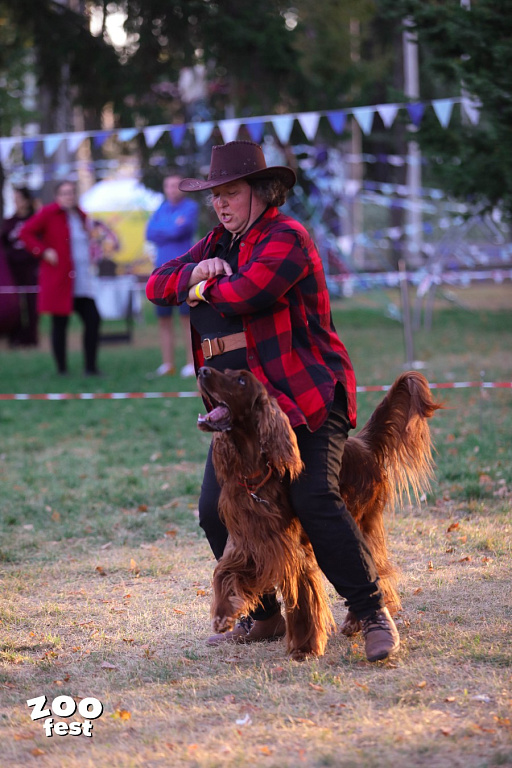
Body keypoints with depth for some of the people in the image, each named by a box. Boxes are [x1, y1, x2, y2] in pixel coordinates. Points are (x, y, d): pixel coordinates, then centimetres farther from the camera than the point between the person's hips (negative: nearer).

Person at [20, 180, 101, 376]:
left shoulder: (80, 215, 14)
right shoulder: (48, 213, -6)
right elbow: (26, 232, -8)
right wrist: (44, 251, -16)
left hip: (82, 281, 6)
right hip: (58, 280, -6)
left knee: (93, 320, -1)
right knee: (60, 324, -1)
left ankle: (90, 367, 6)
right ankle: (61, 369, 6)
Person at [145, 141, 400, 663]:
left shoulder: (285, 238, -9)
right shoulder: (217, 244, 18)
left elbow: (246, 292, -24)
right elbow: (156, 287, 15)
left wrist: (203, 287, -4)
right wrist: (193, 271, -6)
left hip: (305, 398, -8)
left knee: (315, 500, -21)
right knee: (216, 510, 1)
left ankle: (373, 614, -11)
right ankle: (263, 617, 16)